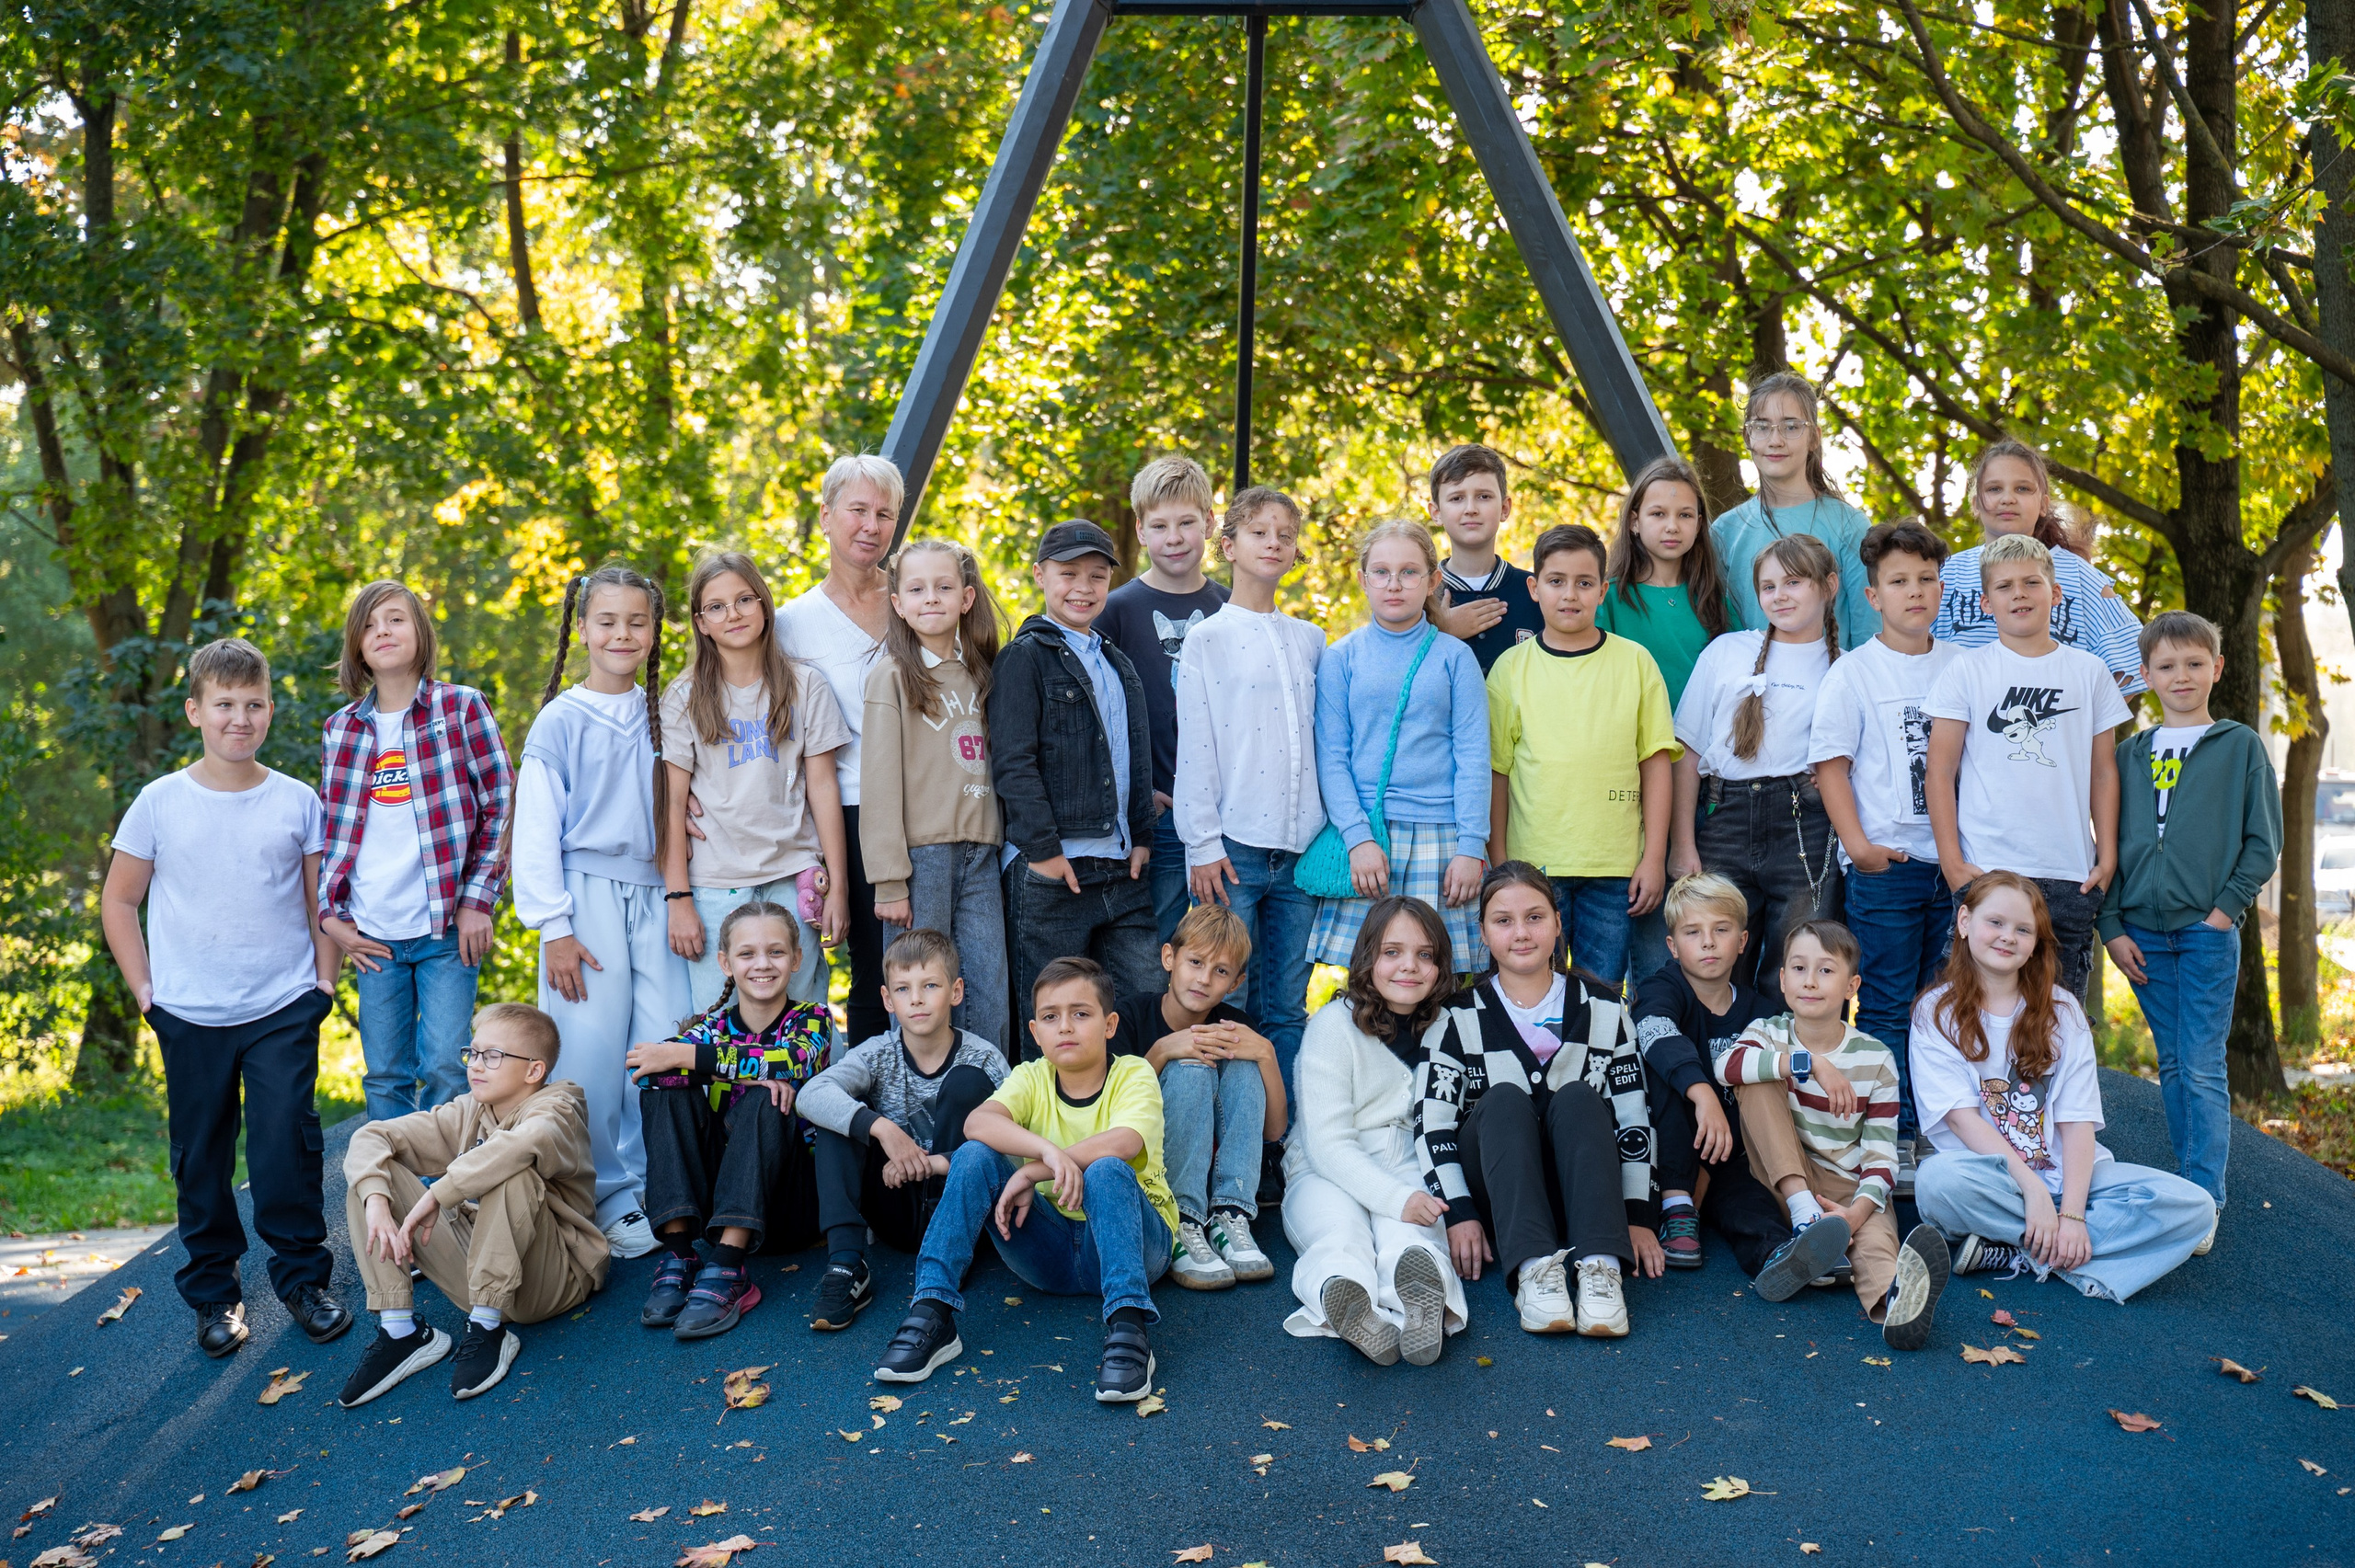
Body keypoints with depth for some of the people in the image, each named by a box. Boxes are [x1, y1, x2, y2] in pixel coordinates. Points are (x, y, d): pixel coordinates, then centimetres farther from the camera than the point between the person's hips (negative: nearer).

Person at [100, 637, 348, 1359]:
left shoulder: (297, 803, 1)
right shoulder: (160, 803, -1)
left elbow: (321, 900, 10)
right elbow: (119, 901, 7)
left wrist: (325, 979, 4)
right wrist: (145, 989, 1)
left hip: (284, 1010, 0)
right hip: (191, 1018, 1)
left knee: (286, 1147, -5)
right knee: (201, 1158, 8)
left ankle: (303, 1279, 13)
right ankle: (213, 1293, 23)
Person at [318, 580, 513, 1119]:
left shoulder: (462, 708, -1)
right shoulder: (339, 729, 9)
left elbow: (502, 806, -2)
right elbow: (328, 827, 17)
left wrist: (477, 900, -7)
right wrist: (329, 913, 7)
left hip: (447, 931, -3)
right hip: (373, 936, 3)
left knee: (444, 1069, -7)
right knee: (385, 1077, 8)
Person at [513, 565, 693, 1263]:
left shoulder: (662, 716, 11)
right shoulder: (561, 721, -2)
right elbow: (536, 831, -3)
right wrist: (555, 929, -8)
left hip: (652, 896, 4)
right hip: (589, 896, -4)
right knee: (593, 1059, -2)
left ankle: (653, 1189, 16)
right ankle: (607, 1199, 12)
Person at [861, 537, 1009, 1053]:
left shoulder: (978, 674, 14)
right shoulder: (893, 675, -2)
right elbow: (879, 782, -7)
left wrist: (1003, 853, 8)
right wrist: (889, 881, -12)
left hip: (981, 854, 5)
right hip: (922, 855, -5)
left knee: (991, 1002, 3)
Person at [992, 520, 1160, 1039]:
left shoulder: (1118, 664, 20)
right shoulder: (1025, 657, -2)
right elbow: (1012, 762, -10)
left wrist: (1142, 836, 12)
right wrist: (1042, 848, -14)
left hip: (1122, 868, 6)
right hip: (1051, 871, -6)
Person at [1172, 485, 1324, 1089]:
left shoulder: (1310, 640, 13)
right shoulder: (1207, 639, 1)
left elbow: (1322, 739, 15)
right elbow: (1194, 748, -2)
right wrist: (1203, 845, -7)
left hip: (1300, 845, 4)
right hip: (1233, 845, -4)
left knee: (1288, 1007, 6)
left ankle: (1283, 1127, 13)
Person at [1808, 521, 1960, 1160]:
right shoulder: (1854, 672, -1)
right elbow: (1831, 764, -4)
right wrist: (1859, 844, -13)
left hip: (1957, 861, 4)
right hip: (1885, 865, -4)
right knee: (1887, 1009, -1)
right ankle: (1892, 1139, 6)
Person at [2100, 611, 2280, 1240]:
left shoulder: (2241, 746, 3)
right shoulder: (2130, 754, 10)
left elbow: (2264, 843, 2)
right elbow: (2110, 842, 11)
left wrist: (2225, 909, -8)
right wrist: (2112, 927, 2)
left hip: (2209, 930, -3)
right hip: (2142, 934, 3)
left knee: (2203, 1070, -7)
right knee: (2172, 1066, 10)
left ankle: (2205, 1199, -5)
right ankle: (2187, 1184, 18)